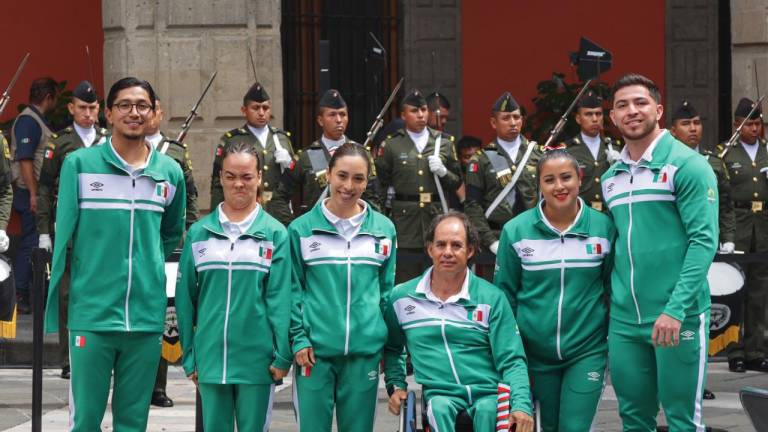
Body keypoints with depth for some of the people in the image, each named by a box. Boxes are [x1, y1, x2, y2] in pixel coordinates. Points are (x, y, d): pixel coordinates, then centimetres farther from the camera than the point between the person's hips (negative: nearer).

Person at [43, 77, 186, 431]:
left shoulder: (170, 172, 7)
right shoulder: (79, 164, -2)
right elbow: (63, 235, 0)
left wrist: (146, 263, 12)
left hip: (147, 317, 3)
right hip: (91, 313, -3)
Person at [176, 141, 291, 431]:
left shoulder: (275, 233, 0)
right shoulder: (199, 232, 5)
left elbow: (279, 298, -3)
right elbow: (186, 298, 7)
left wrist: (283, 355, -8)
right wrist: (189, 355, 5)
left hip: (257, 359, -2)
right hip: (210, 356, 2)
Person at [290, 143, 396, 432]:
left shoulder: (384, 229, 7)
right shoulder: (302, 229, 1)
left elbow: (387, 289, 12)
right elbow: (294, 289, 2)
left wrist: (390, 344, 8)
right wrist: (298, 338, -6)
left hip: (365, 350, 2)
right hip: (315, 348, -2)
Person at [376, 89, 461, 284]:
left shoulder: (445, 142, 11)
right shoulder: (390, 145, 4)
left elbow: (457, 183, 15)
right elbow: (379, 186, 6)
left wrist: (443, 172, -6)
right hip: (404, 222, -2)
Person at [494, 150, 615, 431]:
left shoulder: (604, 227, -4)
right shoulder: (516, 231, -6)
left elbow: (614, 288, 6)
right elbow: (505, 293, 1)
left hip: (587, 350, -1)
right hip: (534, 351, 1)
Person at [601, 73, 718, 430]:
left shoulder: (687, 165, -6)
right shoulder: (611, 178, 13)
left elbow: (704, 241, -13)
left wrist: (675, 309, -21)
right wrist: (609, 301, 9)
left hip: (678, 316, -6)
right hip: (624, 320, 6)